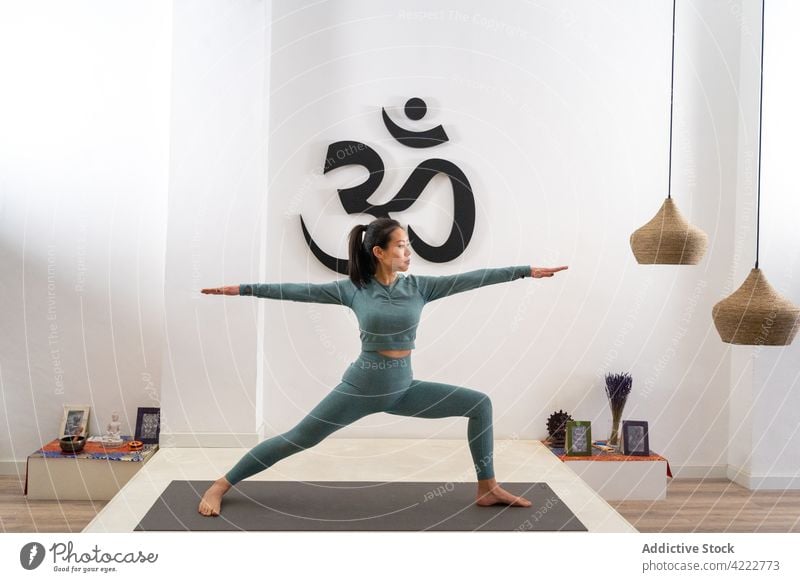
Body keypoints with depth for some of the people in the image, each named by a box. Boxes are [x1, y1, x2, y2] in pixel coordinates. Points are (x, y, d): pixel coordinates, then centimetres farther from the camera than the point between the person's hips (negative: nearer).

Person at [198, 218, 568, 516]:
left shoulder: (418, 286, -2)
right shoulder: (353, 289, -7)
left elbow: (472, 279, -6)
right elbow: (299, 291, -6)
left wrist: (527, 270, -9)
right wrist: (242, 289, -6)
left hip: (404, 388, 4)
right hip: (362, 387, -3)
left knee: (480, 404, -3)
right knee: (297, 439, -1)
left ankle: (488, 489, 7)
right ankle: (220, 486, 15)